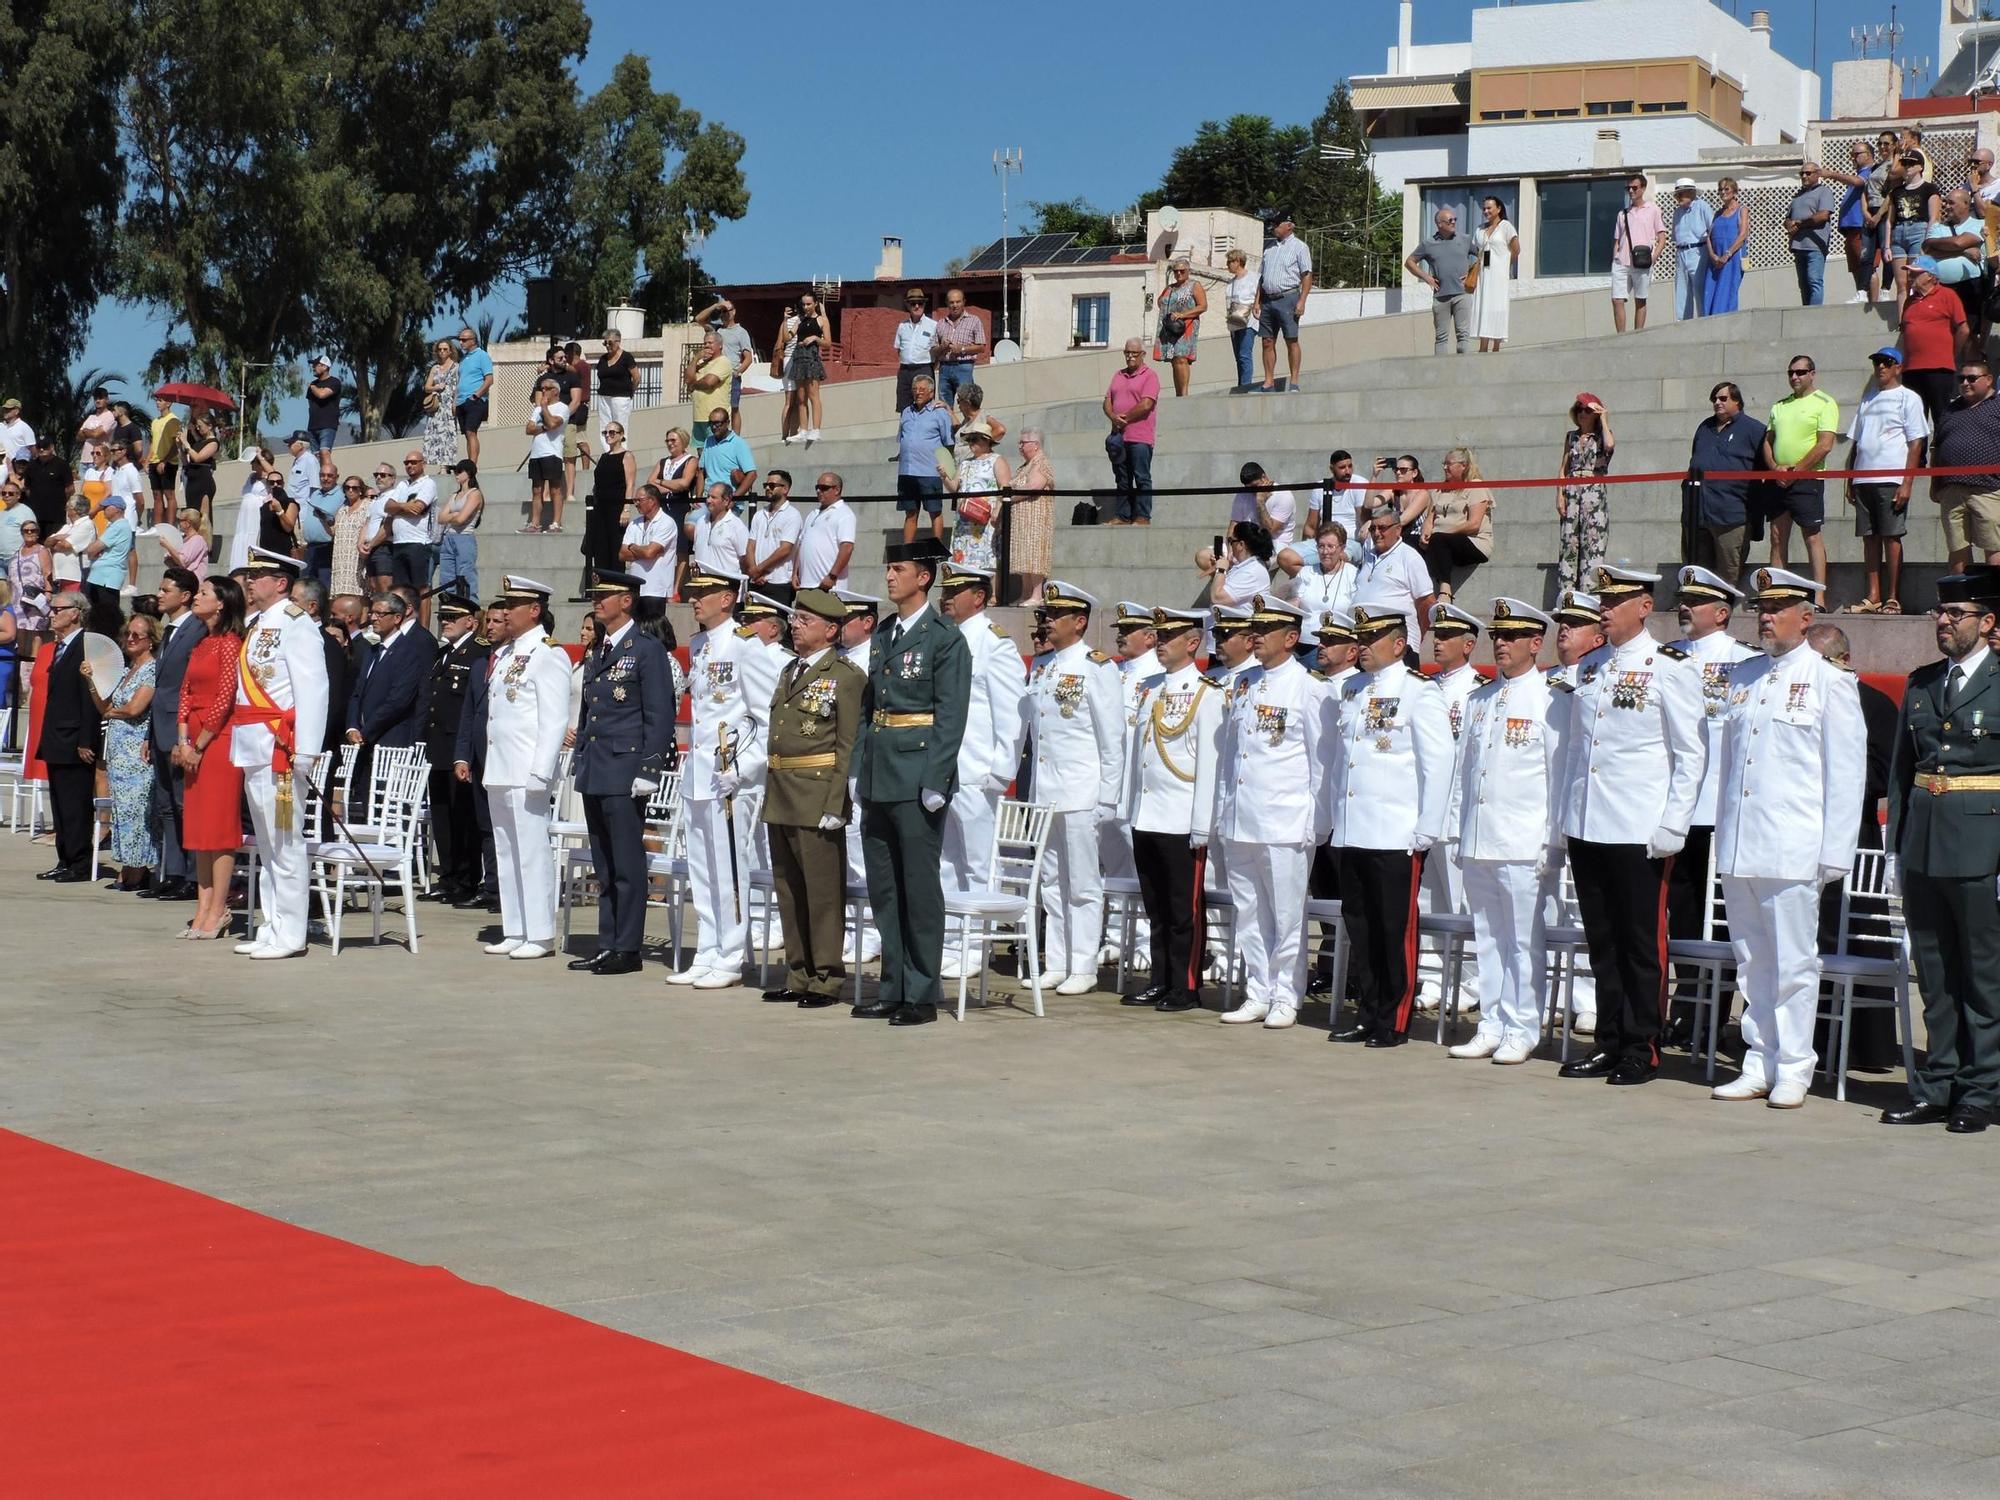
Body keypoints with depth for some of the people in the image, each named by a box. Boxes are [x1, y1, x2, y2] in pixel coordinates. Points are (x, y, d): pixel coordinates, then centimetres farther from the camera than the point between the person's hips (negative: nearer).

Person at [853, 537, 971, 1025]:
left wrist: (934, 782, -18)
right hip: (879, 778, 8)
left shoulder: (945, 639, -7)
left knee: (920, 887, -2)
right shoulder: (883, 635, 15)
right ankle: (893, 989, 19)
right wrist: (865, 773, 13)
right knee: (883, 888, 11)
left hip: (917, 778, -8)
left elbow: (951, 717, -12)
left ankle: (921, 994, 4)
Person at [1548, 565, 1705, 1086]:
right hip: (1585, 828, 6)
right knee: (1602, 941, 10)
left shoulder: (1669, 669, -5)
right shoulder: (1585, 669, 13)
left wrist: (1671, 828, -11)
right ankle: (1610, 1044, 18)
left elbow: (1691, 755, -6)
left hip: (1640, 831, -6)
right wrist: (1563, 818, 13)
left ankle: (1642, 1051, 8)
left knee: (1642, 943, 1)